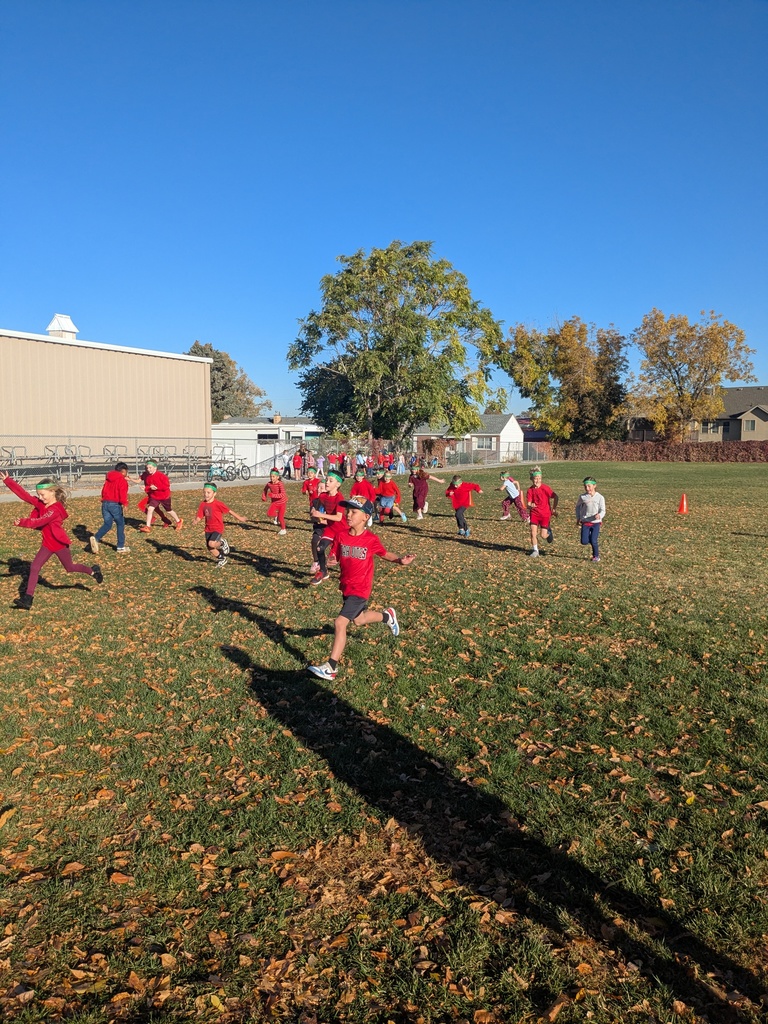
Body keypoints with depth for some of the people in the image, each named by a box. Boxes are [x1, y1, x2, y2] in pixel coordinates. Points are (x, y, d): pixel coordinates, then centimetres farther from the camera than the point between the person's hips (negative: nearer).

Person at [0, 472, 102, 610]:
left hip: (59, 542, -7)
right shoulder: (40, 503, -1)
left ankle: (93, 571, 37)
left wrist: (22, 523, -46)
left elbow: (39, 522, -35)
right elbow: (23, 494, -5)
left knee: (70, 568, 12)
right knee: (34, 567, -2)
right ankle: (28, 598, -2)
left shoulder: (55, 510, -23)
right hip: (47, 543, 7)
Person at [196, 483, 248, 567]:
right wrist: (197, 520, -23)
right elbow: (200, 517, 1)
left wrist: (240, 518, -2)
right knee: (209, 548, 8)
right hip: (208, 529, 6)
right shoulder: (202, 504, -1)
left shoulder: (218, 504, -16)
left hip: (218, 528, -6)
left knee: (212, 544, -26)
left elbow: (229, 511, -8)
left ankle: (223, 543, 7)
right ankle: (221, 559, 33)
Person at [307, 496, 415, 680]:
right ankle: (387, 616, 53)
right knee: (359, 620, 25)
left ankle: (330, 667, -9)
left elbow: (385, 554, -1)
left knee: (340, 622, -16)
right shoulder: (342, 535, -3)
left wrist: (400, 560, -17)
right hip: (346, 587, 6)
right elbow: (338, 557, 8)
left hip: (360, 590, -6)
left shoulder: (371, 539, -14)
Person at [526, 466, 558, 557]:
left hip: (545, 514, -2)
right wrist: (530, 506, -29)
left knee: (543, 535, -2)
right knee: (533, 533, -7)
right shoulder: (530, 490, -5)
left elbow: (556, 497, -6)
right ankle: (535, 550, 10)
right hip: (534, 513, 2)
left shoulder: (545, 488, -14)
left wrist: (554, 509, -2)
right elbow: (528, 504, -5)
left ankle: (549, 531, 34)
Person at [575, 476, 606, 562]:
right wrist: (578, 518, 8)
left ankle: (596, 556, 17)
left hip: (596, 522, -2)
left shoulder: (600, 497, -7)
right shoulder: (582, 497, -2)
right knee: (584, 542, -7)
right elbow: (578, 507, 14)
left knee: (593, 541, -8)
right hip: (585, 522, 2)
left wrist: (599, 515, -30)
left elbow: (603, 511, -8)